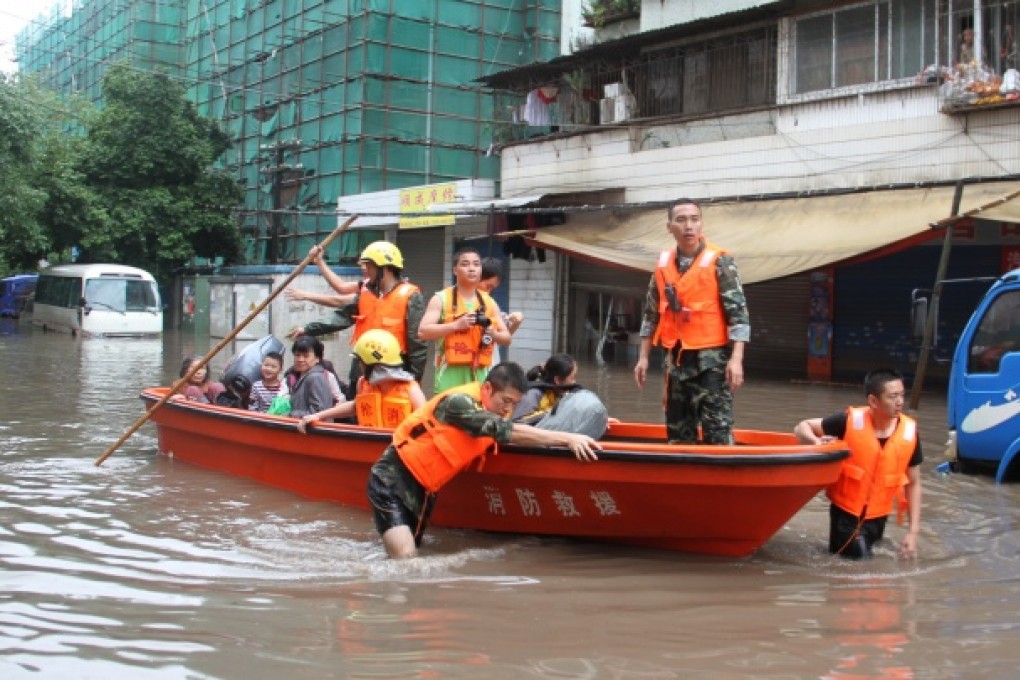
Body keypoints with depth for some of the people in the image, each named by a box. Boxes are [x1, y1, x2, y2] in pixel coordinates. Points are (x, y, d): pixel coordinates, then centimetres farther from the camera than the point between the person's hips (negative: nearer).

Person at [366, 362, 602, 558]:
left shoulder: (494, 411, 6)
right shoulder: (459, 401, -23)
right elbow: (508, 432, -31)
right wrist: (567, 438, -34)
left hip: (421, 490, 9)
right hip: (392, 480, -9)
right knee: (405, 558, -20)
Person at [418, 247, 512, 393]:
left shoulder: (489, 302, 13)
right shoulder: (441, 299, 1)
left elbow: (506, 338, 16)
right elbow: (423, 332, -10)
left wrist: (493, 333, -7)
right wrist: (456, 325, -20)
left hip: (481, 378, 4)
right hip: (451, 377, -4)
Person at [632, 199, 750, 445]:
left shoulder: (719, 261, -7)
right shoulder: (663, 264, 8)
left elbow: (738, 312, -11)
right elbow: (651, 314, 15)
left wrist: (736, 359, -19)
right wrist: (643, 357, 12)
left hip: (711, 360, -5)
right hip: (677, 360, 6)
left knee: (717, 432, -8)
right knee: (678, 431, 11)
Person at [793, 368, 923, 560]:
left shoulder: (909, 432, -10)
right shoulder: (850, 421, -18)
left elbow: (913, 483, 1)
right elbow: (802, 427, -7)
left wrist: (913, 532, -2)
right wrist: (817, 443, -30)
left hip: (878, 516, 3)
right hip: (846, 512, -3)